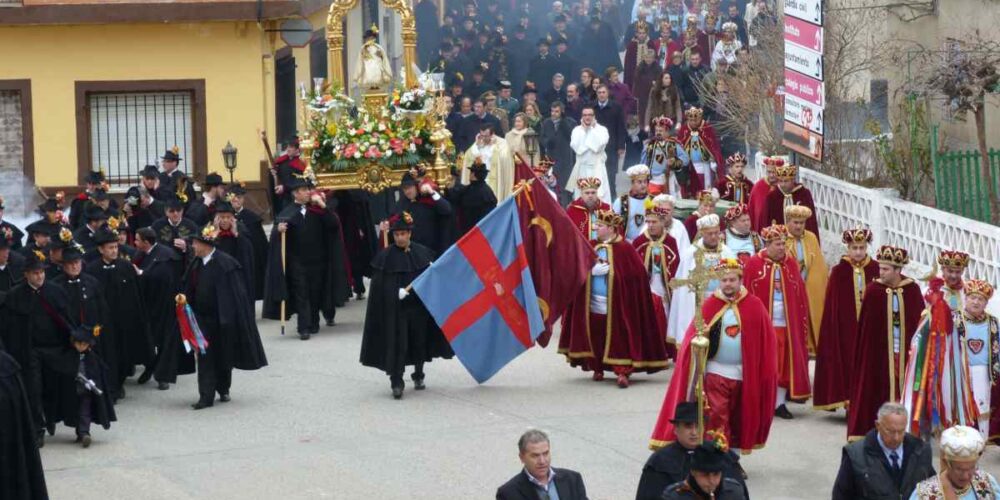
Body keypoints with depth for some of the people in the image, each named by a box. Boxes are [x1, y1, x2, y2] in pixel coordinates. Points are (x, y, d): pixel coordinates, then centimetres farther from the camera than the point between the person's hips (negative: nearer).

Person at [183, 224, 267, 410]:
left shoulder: (224, 264, -16)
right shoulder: (196, 263, 3)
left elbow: (233, 293, -14)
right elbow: (191, 289, 12)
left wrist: (227, 319, -16)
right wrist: (184, 297, -9)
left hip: (221, 319, -4)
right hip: (203, 317, 4)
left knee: (224, 357, 11)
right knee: (205, 357, -2)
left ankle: (223, 390, 29)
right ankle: (206, 396, -2)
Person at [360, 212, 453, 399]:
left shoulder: (422, 252, 1)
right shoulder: (385, 256, -6)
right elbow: (379, 286, -8)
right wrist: (398, 293, -20)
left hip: (419, 306, 3)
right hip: (395, 308, -3)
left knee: (420, 341, 13)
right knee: (397, 344, -5)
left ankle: (418, 375, 32)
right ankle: (396, 382, 2)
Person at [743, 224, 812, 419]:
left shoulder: (791, 264, 6)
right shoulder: (754, 264, -5)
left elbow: (800, 295, 8)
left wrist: (802, 322, 3)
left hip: (787, 323, 3)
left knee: (785, 363, 4)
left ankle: (780, 402, 11)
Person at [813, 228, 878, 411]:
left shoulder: (875, 270, 2)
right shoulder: (839, 272, -1)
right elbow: (831, 305, -1)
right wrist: (834, 331, -5)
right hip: (846, 327, -1)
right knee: (849, 364, 0)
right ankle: (850, 403, 6)